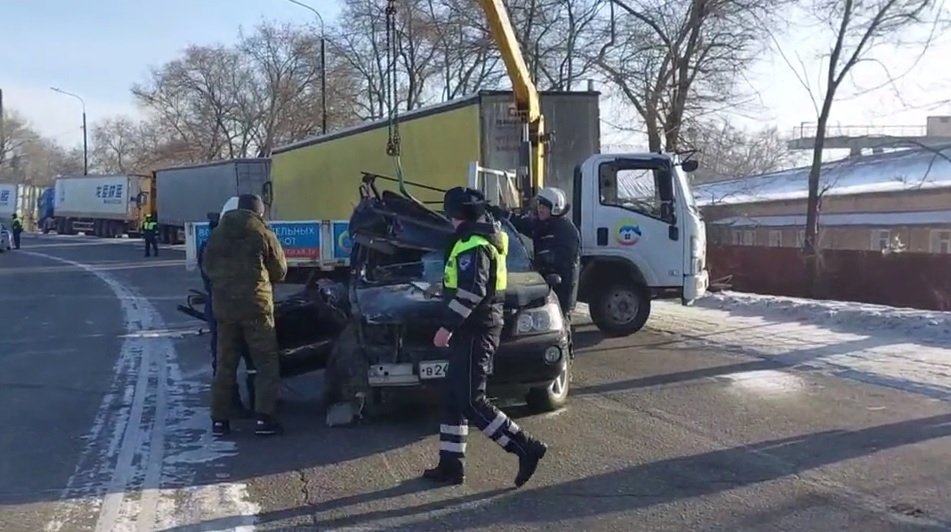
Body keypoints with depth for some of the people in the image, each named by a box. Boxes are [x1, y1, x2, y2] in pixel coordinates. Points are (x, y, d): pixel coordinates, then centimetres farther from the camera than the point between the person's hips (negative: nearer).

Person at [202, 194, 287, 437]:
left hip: (223, 306, 4)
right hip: (255, 305, -4)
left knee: (225, 364, 11)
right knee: (267, 363, 2)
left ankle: (219, 419, 12)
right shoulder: (263, 234, -3)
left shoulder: (216, 234, 8)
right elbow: (280, 272, 4)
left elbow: (208, 268, 15)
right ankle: (264, 418, -4)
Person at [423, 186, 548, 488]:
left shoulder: (473, 245, -17)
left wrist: (447, 326, -25)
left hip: (475, 331, -11)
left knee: (470, 401, -10)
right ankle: (451, 465, 16)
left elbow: (471, 292, -27)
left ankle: (526, 448, -5)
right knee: (454, 398, 11)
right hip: (472, 329, 11)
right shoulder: (484, 237, 16)